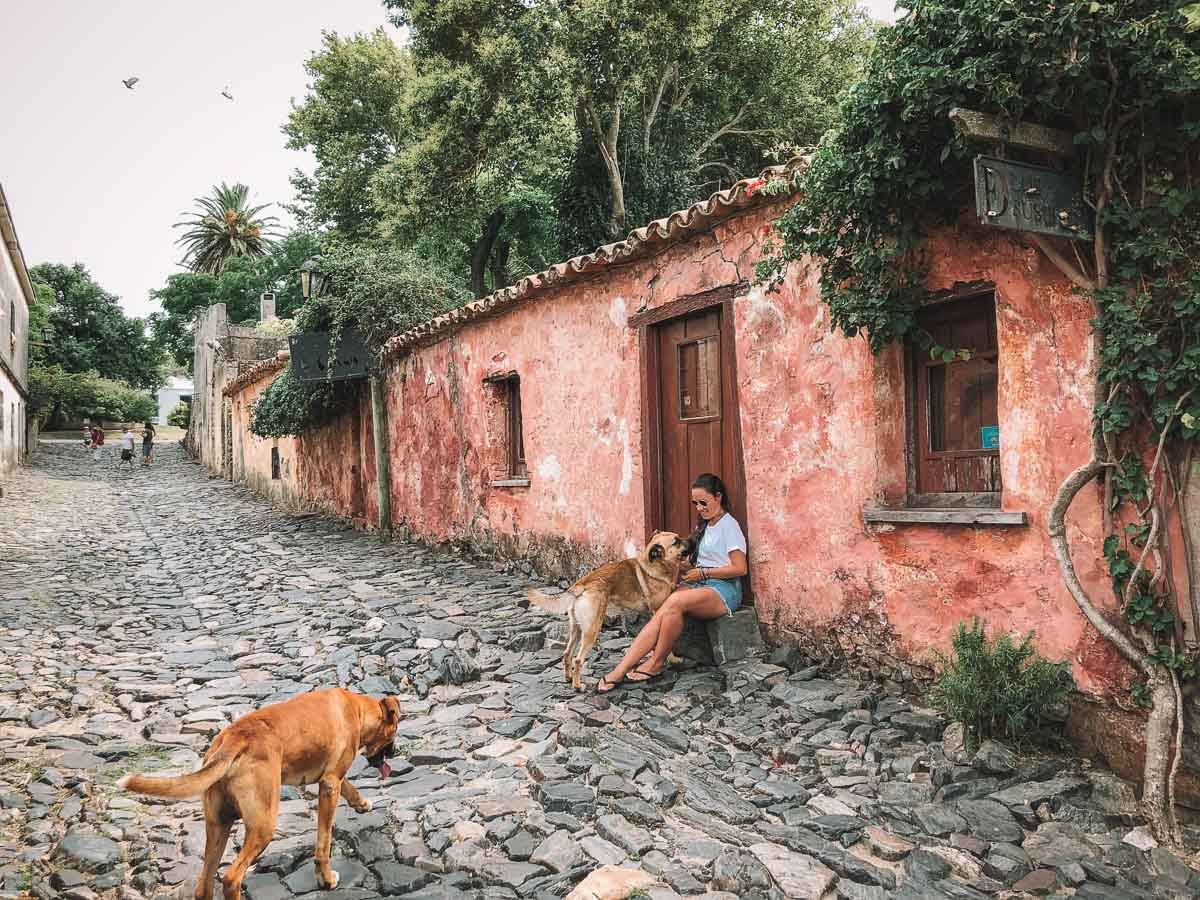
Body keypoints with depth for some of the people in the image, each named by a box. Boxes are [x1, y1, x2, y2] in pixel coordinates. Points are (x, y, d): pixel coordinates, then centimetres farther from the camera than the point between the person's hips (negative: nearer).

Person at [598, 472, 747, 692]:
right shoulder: (705, 525, 20)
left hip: (724, 591, -7)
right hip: (700, 584, 7)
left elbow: (741, 568, -12)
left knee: (674, 601, -35)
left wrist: (703, 572, -11)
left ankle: (656, 663, -19)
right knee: (660, 616, -21)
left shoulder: (729, 525, -6)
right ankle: (619, 671, -32)